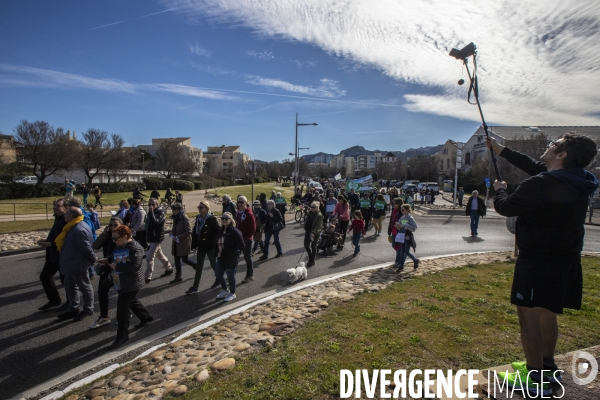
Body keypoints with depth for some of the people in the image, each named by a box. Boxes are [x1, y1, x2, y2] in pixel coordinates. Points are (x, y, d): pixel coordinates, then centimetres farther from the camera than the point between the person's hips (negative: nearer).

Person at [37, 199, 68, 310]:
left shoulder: (67, 221, -23)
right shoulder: (58, 218, 9)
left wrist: (49, 244, -25)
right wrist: (46, 241, 4)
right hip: (53, 255, 10)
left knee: (66, 280, 5)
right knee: (45, 276, 19)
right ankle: (54, 300, 35)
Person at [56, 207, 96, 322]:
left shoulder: (79, 230, -29)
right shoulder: (74, 227, 7)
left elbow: (86, 248, -26)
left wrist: (93, 259, -14)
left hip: (78, 264, -11)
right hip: (72, 263, 11)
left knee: (84, 287, 5)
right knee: (70, 286, 19)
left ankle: (88, 310, 20)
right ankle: (73, 309, 32)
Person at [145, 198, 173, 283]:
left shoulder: (160, 213, -15)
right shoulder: (151, 212, 10)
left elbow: (155, 222, -33)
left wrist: (151, 212, -30)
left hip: (156, 238, -9)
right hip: (151, 238, 9)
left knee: (149, 258, -10)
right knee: (160, 255, 20)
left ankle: (147, 277, -5)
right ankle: (169, 269, 35)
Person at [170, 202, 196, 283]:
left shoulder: (185, 218, -16)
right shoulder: (175, 218, 7)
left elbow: (189, 231, -19)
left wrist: (178, 237, -20)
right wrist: (172, 234, 0)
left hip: (184, 243, -7)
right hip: (176, 243, 8)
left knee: (184, 259, -1)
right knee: (177, 259, 10)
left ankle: (197, 266, 25)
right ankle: (178, 276, 19)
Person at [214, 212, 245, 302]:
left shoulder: (235, 232, -18)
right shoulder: (220, 231, 7)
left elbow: (241, 246, -18)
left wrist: (232, 251, -14)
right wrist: (217, 253, 7)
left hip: (231, 259, -8)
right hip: (221, 258, 8)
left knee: (230, 276, 8)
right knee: (218, 275, 17)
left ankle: (232, 293, 29)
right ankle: (225, 290, 41)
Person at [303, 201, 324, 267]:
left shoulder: (319, 215, -17)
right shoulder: (309, 212, 4)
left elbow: (318, 225, -22)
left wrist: (313, 233, -30)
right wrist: (305, 228, 10)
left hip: (315, 232, -7)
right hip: (308, 231, 7)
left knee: (313, 246, 5)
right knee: (306, 244, 11)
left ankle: (312, 261, 19)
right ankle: (310, 257, 34)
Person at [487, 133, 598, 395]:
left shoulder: (541, 184, -24)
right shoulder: (576, 181, 5)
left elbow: (505, 207, -14)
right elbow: (533, 165, 18)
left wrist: (499, 189, 8)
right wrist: (501, 150, 25)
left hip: (539, 261, -10)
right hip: (564, 259, 10)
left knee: (529, 316, -1)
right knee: (546, 313, 21)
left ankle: (536, 380, 9)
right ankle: (547, 367, 36)